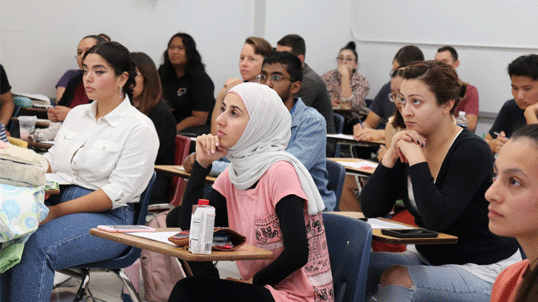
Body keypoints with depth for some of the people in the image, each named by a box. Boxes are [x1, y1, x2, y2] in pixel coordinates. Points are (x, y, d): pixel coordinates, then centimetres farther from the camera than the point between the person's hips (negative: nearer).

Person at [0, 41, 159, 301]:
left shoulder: (140, 128, -5)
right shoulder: (77, 114, 18)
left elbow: (118, 192, -13)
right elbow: (51, 160, 21)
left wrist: (57, 211, -20)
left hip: (108, 216, -6)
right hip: (58, 201, 6)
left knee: (37, 245, -33)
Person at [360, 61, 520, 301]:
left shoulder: (472, 151, -19)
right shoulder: (410, 144, 1)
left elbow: (436, 220, -30)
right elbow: (371, 210, -2)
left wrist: (417, 159, -25)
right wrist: (391, 156, -13)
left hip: (484, 272, -6)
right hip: (430, 258, 7)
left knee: (396, 279, -27)